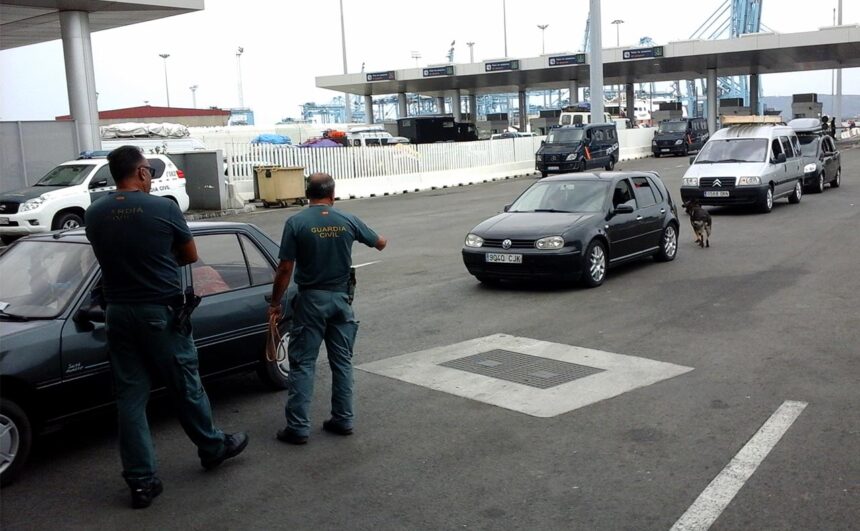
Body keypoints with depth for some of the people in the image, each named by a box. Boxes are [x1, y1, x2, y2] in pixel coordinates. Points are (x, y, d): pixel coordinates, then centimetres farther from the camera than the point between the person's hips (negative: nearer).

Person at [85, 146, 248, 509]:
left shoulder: (93, 215, 0)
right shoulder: (164, 208, -10)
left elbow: (106, 256, 10)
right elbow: (191, 257, 2)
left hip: (118, 313, 4)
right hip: (160, 312, -3)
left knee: (130, 396, 7)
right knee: (185, 386, 12)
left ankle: (141, 481, 11)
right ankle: (213, 448, 31)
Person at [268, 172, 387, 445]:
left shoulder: (296, 223, -10)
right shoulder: (348, 221, -2)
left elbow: (285, 269, -11)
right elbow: (381, 243, 11)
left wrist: (275, 303, -1)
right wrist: (380, 241, 35)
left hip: (311, 300, -3)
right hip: (341, 299, 3)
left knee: (302, 363, 3)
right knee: (342, 361, 13)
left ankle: (298, 427, 3)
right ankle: (343, 420, 19)